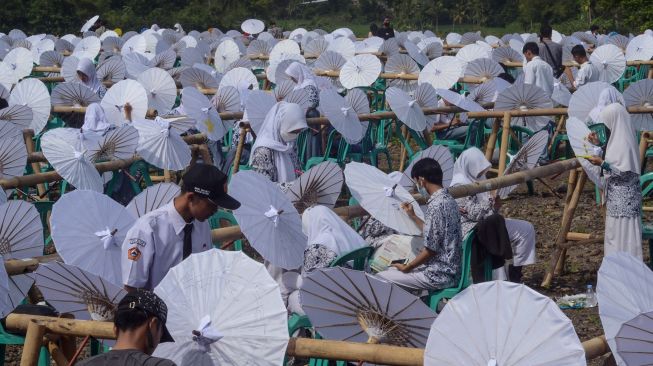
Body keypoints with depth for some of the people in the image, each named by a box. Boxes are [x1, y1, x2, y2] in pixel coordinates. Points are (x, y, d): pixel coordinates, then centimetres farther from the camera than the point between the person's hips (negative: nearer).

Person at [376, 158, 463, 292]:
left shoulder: (435, 206, -22)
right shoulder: (448, 199, 7)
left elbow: (430, 249, -21)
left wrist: (406, 268, -8)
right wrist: (413, 216, 22)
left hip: (439, 275, -10)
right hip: (450, 268, 10)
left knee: (381, 278, -6)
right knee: (391, 270, 21)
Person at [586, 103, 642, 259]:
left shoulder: (624, 142, -20)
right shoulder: (619, 137, 9)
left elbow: (626, 172, -21)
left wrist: (602, 164, -22)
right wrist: (599, 144, 15)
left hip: (623, 198, -10)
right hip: (618, 196, 10)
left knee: (622, 233, -4)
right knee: (616, 233, 14)